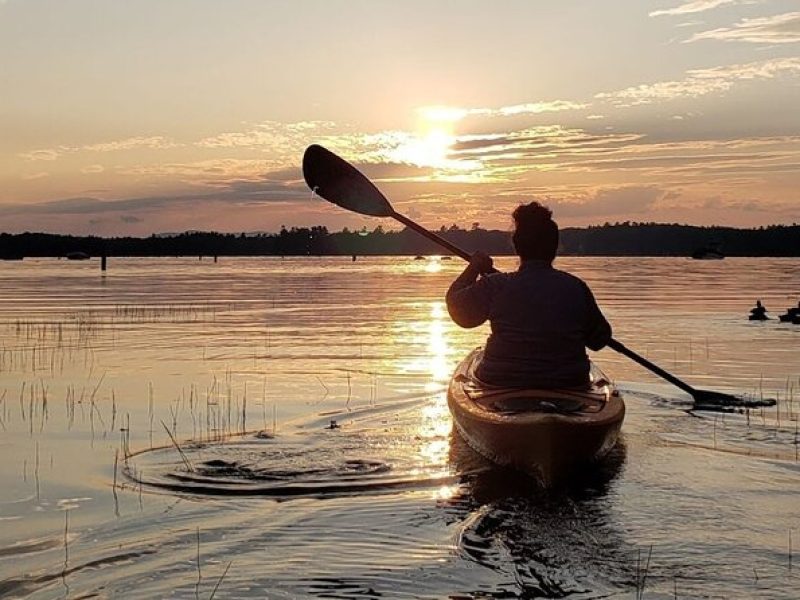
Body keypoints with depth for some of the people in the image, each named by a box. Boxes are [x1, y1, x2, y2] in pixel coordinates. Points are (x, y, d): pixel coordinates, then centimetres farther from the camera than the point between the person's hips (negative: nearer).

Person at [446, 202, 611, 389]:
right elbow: (600, 340, 4)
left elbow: (457, 308, 4)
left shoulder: (495, 287, -12)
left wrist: (473, 268, 17)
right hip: (567, 386, 2)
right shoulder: (576, 288, -6)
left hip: (503, 383, -2)